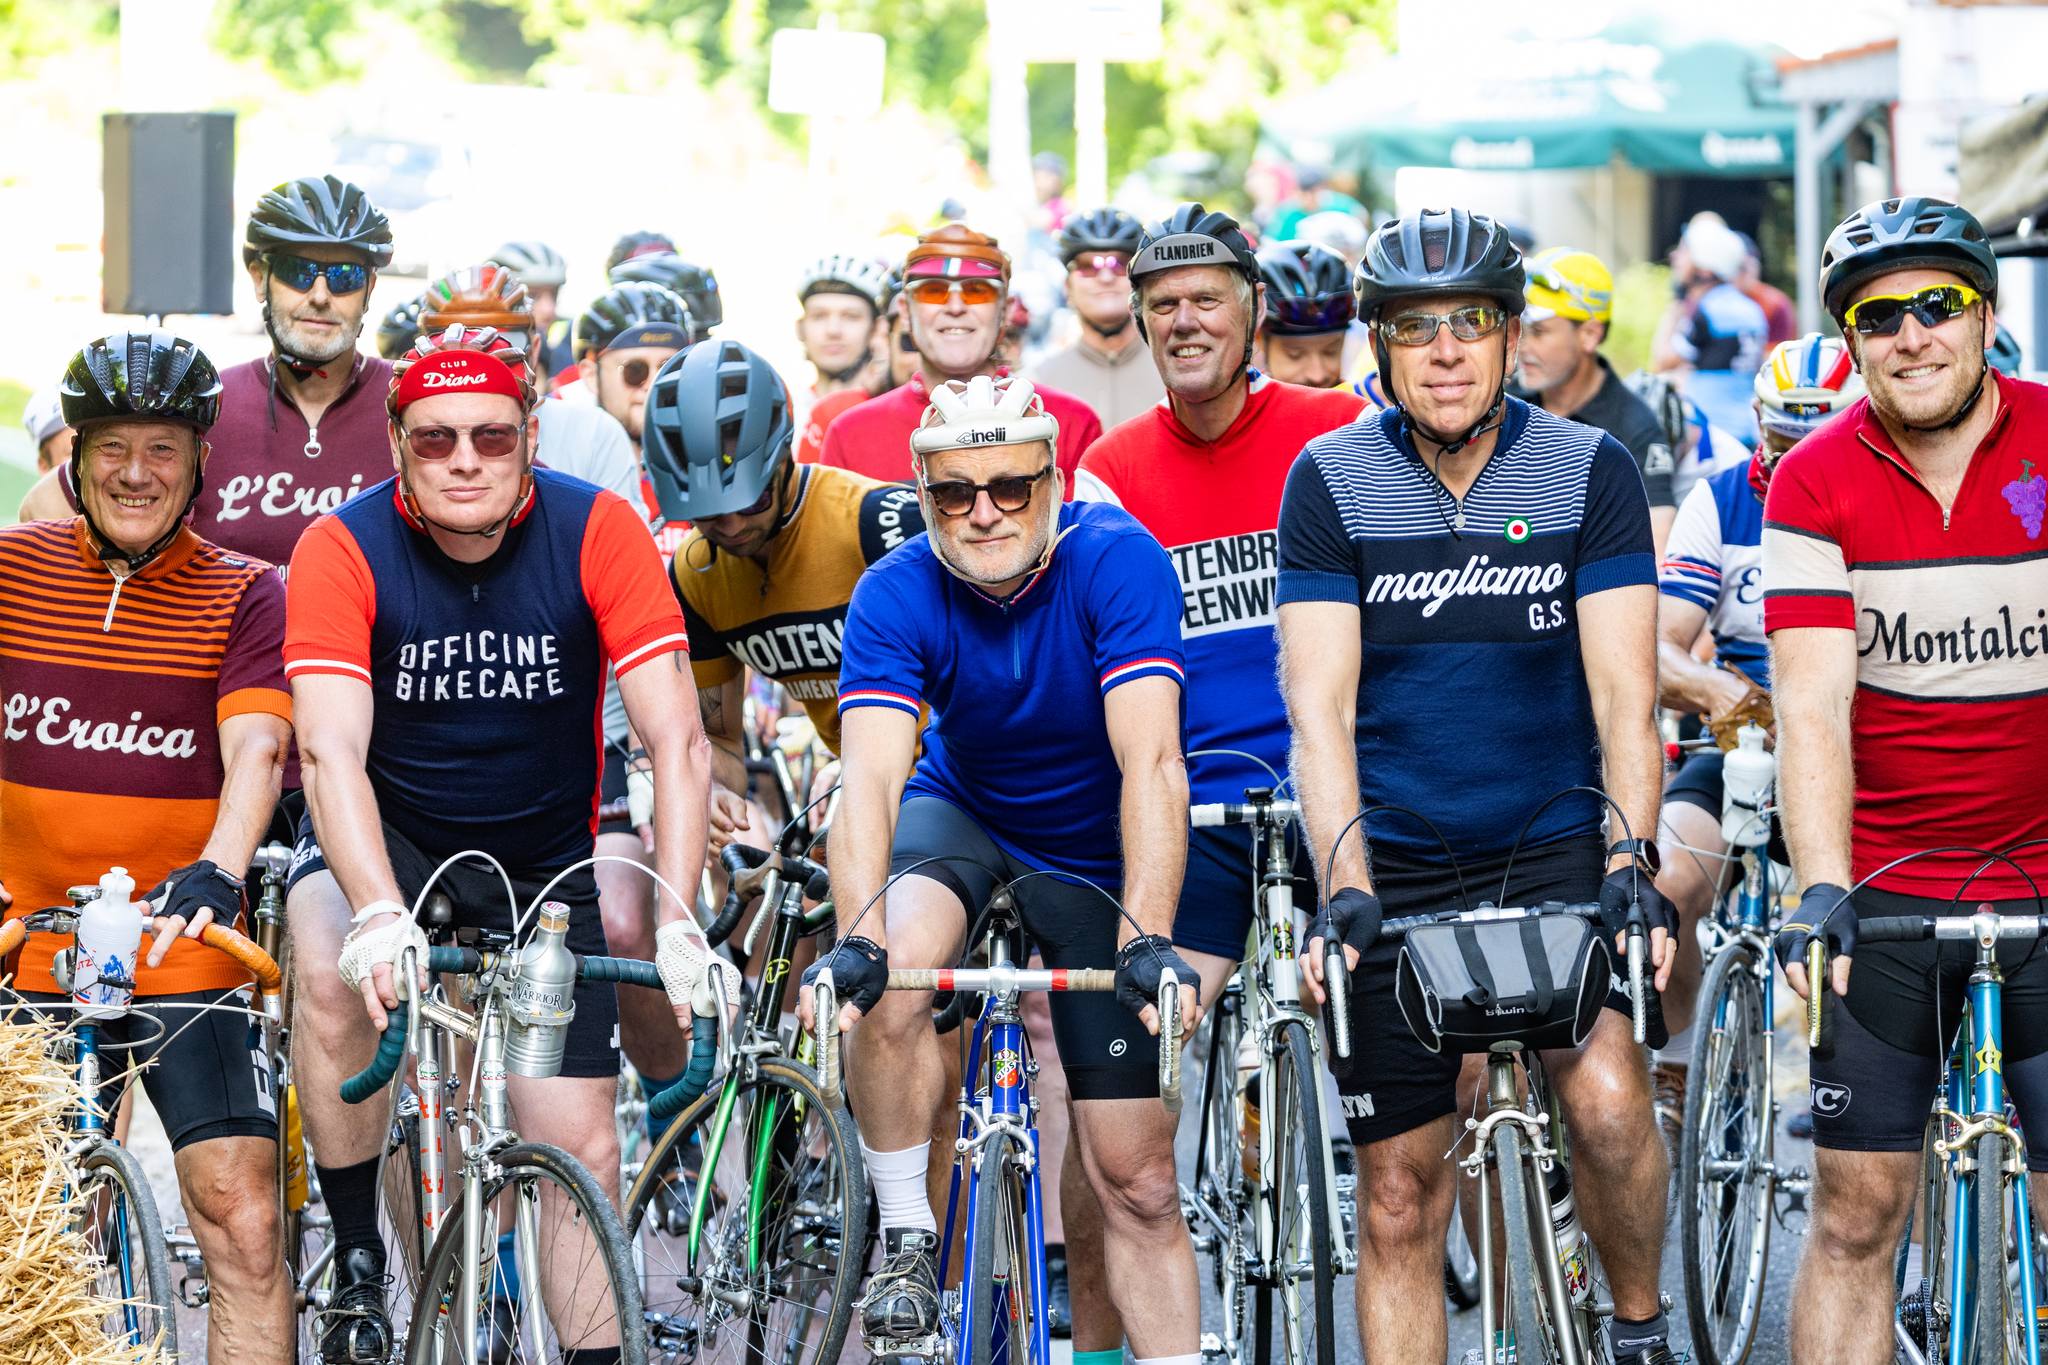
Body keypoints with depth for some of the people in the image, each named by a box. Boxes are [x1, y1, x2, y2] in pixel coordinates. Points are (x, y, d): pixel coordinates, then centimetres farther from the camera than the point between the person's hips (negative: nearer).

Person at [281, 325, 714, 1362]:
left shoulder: (598, 532, -18)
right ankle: (356, 1262, -15)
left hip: (544, 859, 2)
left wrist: (678, 923, -35)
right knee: (332, 976, -33)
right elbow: (330, 751, -31)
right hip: (388, 835, -1)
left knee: (578, 1145, -3)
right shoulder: (344, 550, -20)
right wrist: (378, 918, -48)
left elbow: (675, 739, -22)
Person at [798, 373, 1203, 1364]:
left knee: (1136, 1178, -3)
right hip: (961, 811, 1)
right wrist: (857, 938, -49)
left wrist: (1147, 939, -47)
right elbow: (869, 775, -32)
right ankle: (906, 1242, -13)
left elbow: (1152, 764, -35)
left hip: (1095, 851, -1)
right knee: (888, 980, -32)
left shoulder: (1117, 561, -26)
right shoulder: (896, 595, -21)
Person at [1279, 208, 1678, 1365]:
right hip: (1396, 866, 1)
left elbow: (1625, 693, -10)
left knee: (1607, 1096, -24)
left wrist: (1631, 863, -25)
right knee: (1401, 1193, 2)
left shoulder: (1592, 473, -4)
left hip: (1556, 842, -1)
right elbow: (1319, 705, -11)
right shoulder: (1331, 482, -4)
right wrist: (1345, 888, -24)